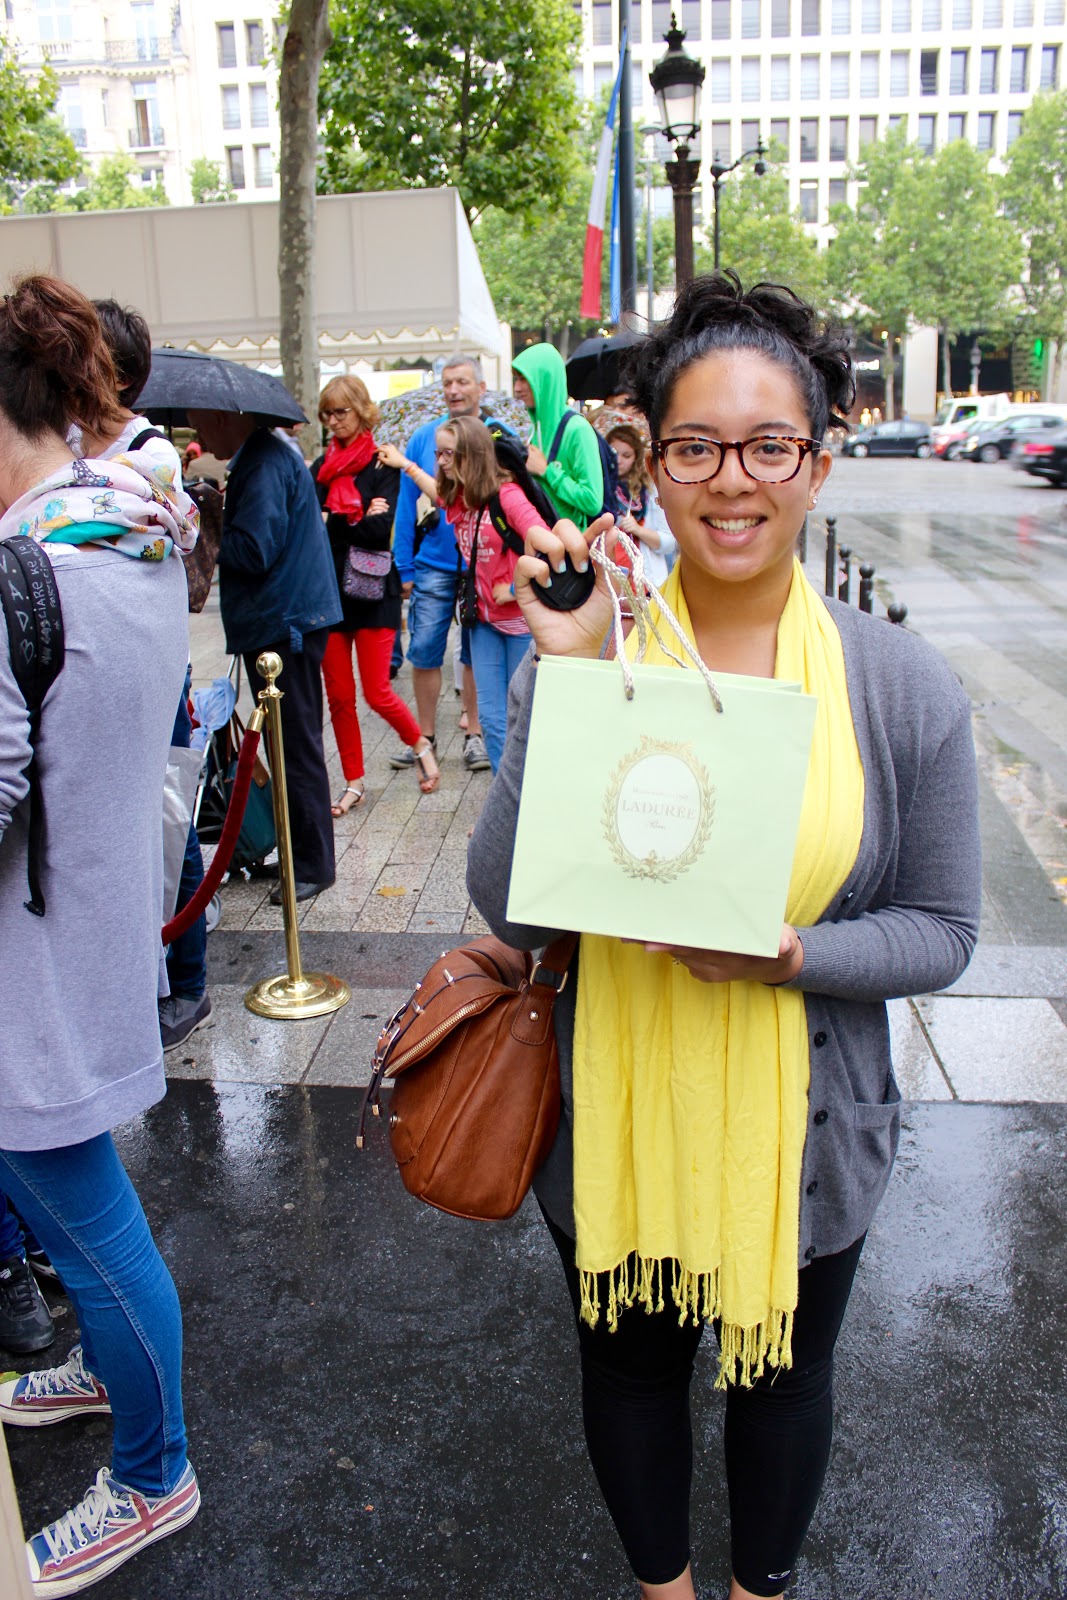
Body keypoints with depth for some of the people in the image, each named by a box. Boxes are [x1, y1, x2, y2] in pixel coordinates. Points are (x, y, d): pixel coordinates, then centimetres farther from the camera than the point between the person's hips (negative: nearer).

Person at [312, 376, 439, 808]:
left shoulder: (382, 465, -2)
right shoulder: (321, 467, 12)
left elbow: (380, 530, -15)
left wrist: (332, 522, -10)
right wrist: (358, 519, -12)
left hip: (373, 593, -4)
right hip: (329, 590, 5)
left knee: (377, 692, -5)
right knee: (339, 695, 5)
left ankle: (420, 745, 23)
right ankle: (354, 782, 18)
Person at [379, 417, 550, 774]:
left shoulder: (505, 494, -16)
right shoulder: (458, 499, 6)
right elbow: (437, 490, 32)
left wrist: (516, 589, -17)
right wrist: (404, 463, 40)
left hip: (522, 620, -7)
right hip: (485, 618, 7)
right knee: (492, 717, 5)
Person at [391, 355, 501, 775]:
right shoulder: (423, 437, 3)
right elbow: (407, 503, 4)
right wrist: (405, 566, 0)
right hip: (433, 563, 1)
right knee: (424, 651, 1)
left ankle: (474, 734, 22)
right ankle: (425, 735, 16)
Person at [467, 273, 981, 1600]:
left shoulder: (902, 685, -12)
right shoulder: (576, 654, -13)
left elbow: (941, 930, -6)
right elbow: (507, 907, -18)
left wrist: (787, 954, -25)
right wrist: (565, 682, -27)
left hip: (803, 1133, 0)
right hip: (612, 1126, 1)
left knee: (783, 1377, 26)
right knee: (629, 1370, 25)